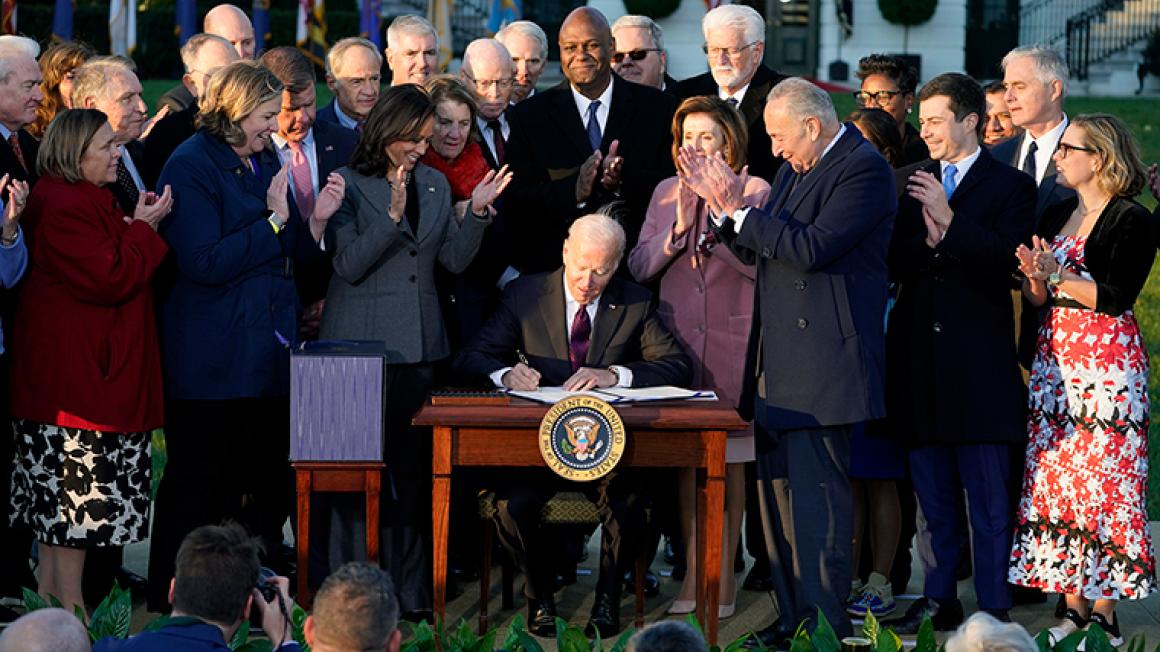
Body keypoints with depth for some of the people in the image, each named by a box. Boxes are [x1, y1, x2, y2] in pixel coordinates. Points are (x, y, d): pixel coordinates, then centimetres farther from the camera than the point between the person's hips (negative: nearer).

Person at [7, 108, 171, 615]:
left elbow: (116, 268, 18)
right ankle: (69, 602, -2)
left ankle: (49, 591, 19)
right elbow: (112, 279, -22)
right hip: (75, 371, -11)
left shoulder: (86, 200, 16)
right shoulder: (65, 207, -19)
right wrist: (143, 228, -12)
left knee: (58, 491, 14)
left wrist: (138, 226, 5)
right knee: (77, 490, -6)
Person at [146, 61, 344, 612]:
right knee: (196, 484, -2)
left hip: (267, 354, 8)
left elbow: (288, 256, 18)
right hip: (212, 356, -8)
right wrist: (273, 221, -18)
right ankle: (169, 603, 7)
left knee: (266, 483, 10)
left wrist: (313, 219, -1)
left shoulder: (264, 161, 14)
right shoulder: (192, 166, -11)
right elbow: (205, 262, -20)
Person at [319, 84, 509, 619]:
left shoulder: (435, 185, 12)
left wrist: (477, 212, -5)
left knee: (414, 469, 8)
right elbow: (349, 264, -12)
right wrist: (392, 215, -22)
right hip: (362, 344, -5)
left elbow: (454, 260, 9)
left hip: (419, 345, 5)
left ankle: (412, 590, 14)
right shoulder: (349, 184, -4)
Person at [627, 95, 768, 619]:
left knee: (729, 461, 1)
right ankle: (693, 572, 8)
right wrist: (679, 227, -10)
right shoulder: (667, 194, 11)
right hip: (679, 340, 3)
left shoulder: (754, 192, -1)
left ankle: (724, 571, 7)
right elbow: (639, 267, 4)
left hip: (733, 341, -3)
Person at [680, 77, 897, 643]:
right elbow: (759, 251, 20)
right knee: (779, 488, 11)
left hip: (822, 362, -10)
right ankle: (795, 615, 18)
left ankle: (827, 624, -6)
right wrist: (725, 206, 5)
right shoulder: (796, 170, 18)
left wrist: (740, 211, -13)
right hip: (778, 363, 10)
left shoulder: (864, 169, -11)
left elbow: (811, 248, -21)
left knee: (816, 494, -10)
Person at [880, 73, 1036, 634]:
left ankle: (993, 610, 3)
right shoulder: (913, 185, 14)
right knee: (933, 493, 12)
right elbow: (894, 264, 5)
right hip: (919, 365, 5)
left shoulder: (1010, 187, -1)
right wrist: (929, 240, -15)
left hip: (977, 363, -5)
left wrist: (950, 221, -22)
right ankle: (939, 599, 20)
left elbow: (1008, 262, -15)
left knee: (987, 497, -2)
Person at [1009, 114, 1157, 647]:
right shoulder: (1056, 216, 15)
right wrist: (1034, 277, -6)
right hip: (1054, 360, 7)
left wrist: (1058, 276, -15)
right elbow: (1038, 299, 14)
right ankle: (1074, 607, 8)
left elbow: (1116, 296, -15)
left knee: (1102, 483, -7)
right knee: (1054, 480, 3)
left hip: (1106, 364, -7)